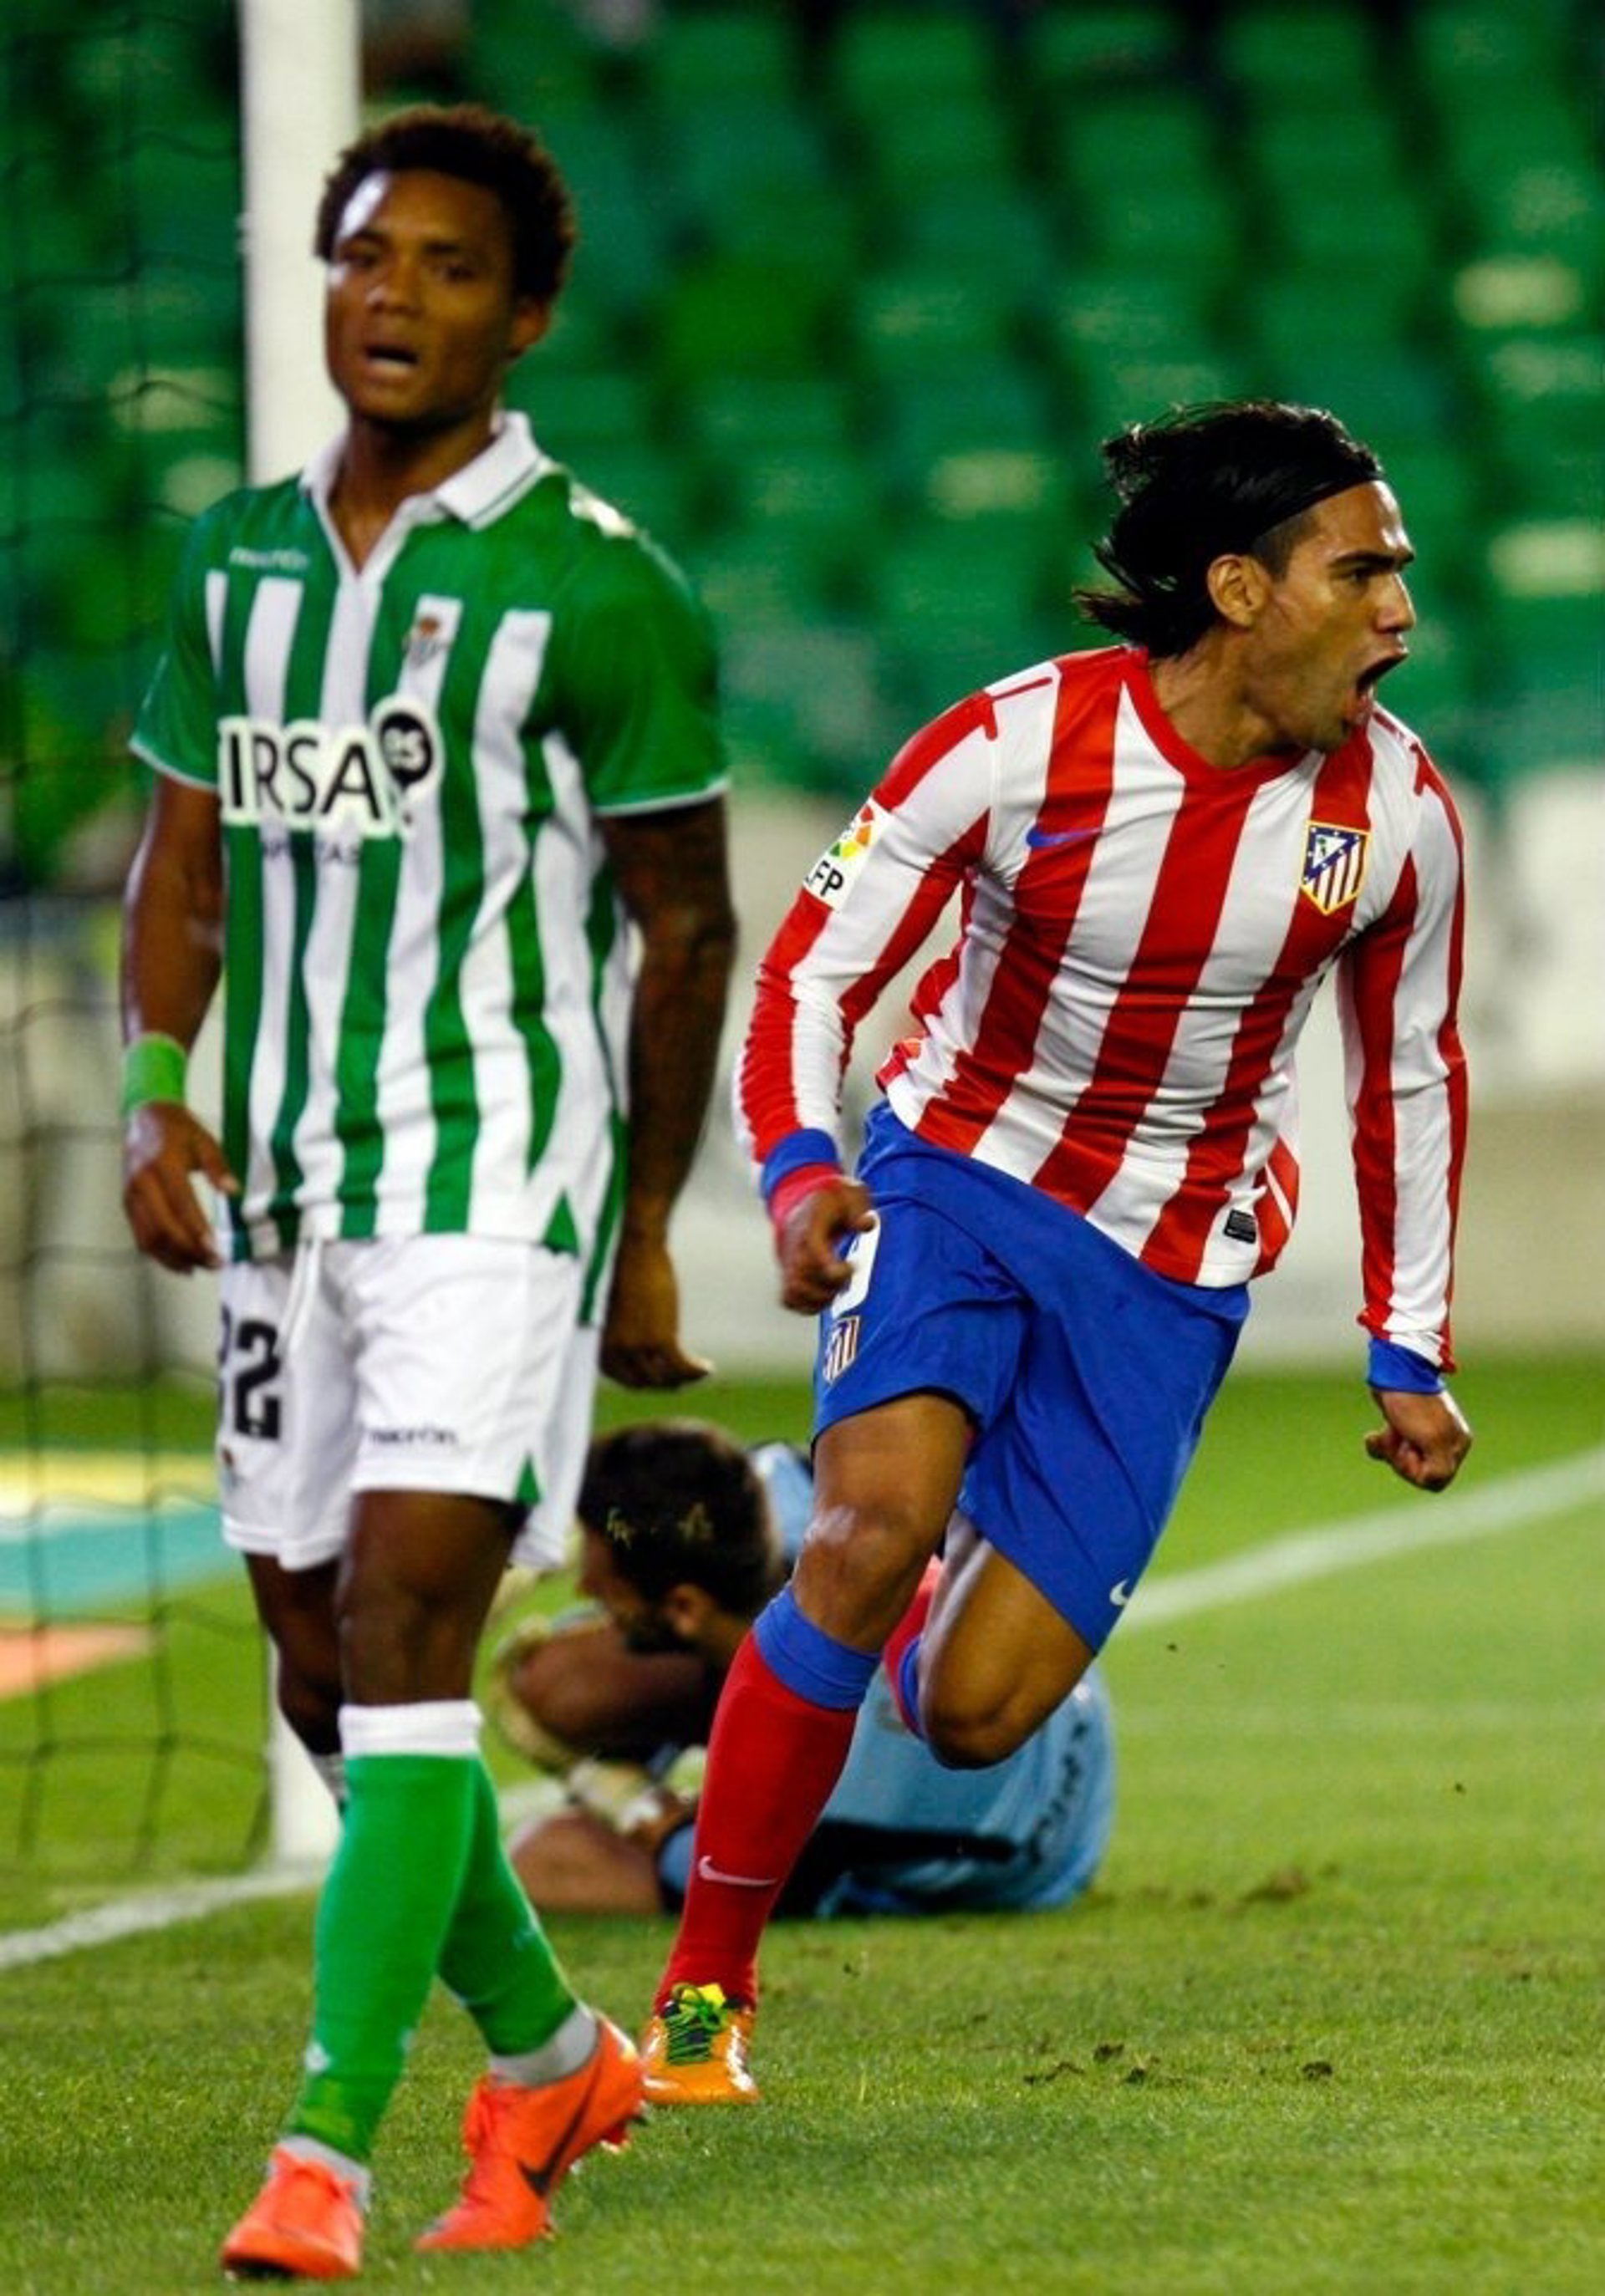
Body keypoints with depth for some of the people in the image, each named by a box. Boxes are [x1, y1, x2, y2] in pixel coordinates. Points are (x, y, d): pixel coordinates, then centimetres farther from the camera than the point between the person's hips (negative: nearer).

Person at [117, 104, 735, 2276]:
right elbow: (189, 855, 15)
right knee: (324, 1668, 9)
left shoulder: (597, 587, -7)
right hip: (288, 1178, 6)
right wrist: (156, 1093, -2)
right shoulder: (240, 556, 10)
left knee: (403, 1627, -17)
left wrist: (647, 1237, 1)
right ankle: (545, 2055, 30)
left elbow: (683, 919, -1)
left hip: (502, 1170, -6)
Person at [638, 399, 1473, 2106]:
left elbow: (1411, 1078, 9)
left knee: (977, 1714, -8)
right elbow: (810, 975, -12)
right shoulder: (1017, 748, -18)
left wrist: (1410, 1354, 11)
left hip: (1168, 1267, 2)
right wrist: (799, 1174, -32)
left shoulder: (1396, 813, -8)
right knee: (876, 1524, -30)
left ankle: (912, 1640, 34)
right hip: (957, 1176, -2)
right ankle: (703, 1990, -17)